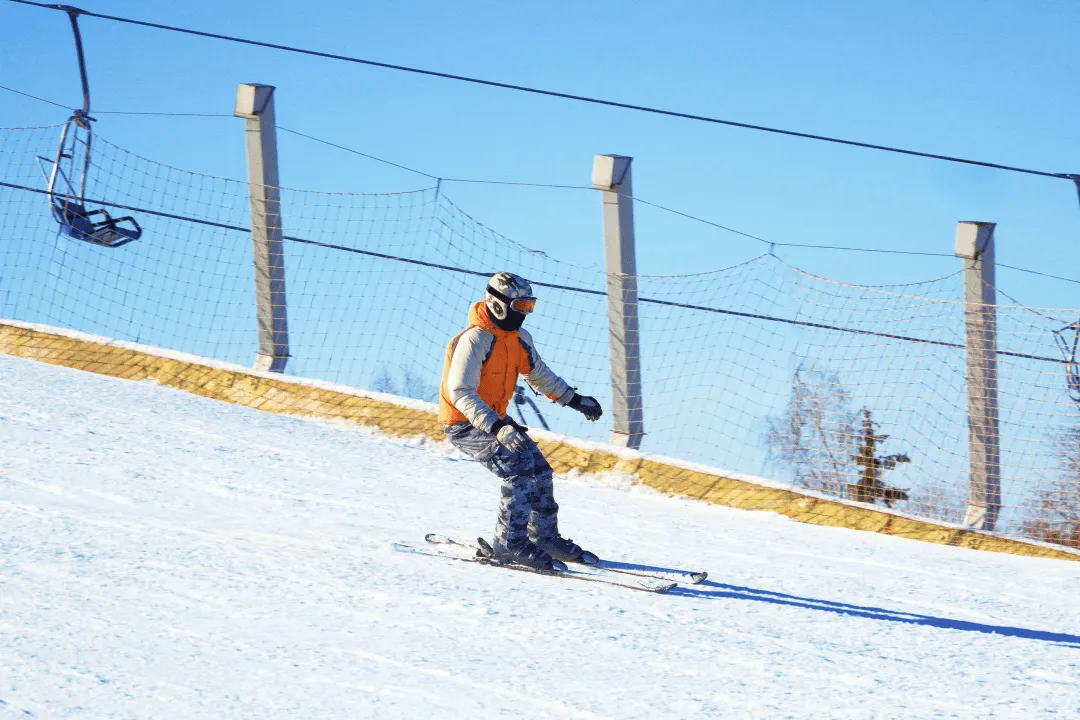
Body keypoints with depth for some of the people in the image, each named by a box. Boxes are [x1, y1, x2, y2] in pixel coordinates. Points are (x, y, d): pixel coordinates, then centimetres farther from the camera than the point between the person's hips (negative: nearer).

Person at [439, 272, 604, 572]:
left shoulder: (519, 338, 3)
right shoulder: (475, 340, -23)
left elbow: (538, 374, 21)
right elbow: (460, 392, -32)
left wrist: (574, 399, 15)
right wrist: (496, 427, -43)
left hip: (493, 420, 8)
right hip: (464, 425, -8)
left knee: (538, 468, 3)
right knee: (518, 467, -24)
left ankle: (545, 537, 18)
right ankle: (510, 544, -21)